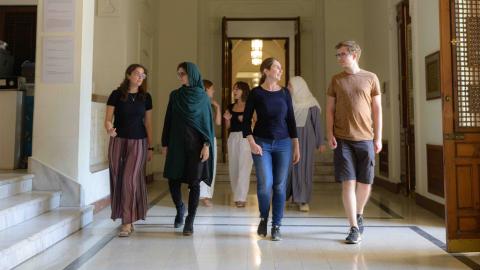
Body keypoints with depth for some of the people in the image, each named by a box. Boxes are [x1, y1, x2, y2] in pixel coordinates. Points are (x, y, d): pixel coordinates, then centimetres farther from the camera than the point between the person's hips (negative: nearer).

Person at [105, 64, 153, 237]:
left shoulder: (146, 97, 5)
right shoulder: (116, 94, 0)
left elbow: (148, 123, 7)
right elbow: (108, 119, -1)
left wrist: (150, 147, 5)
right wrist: (109, 129, -25)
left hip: (138, 143, 0)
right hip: (118, 141, 0)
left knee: (130, 180, -9)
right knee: (118, 180, 3)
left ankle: (128, 223, -3)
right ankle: (126, 218, 18)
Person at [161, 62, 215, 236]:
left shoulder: (203, 96, 2)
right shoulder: (174, 95, 8)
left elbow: (208, 121, -1)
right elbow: (168, 120, 10)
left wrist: (207, 145, -10)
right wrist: (165, 143, 6)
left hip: (196, 144, -2)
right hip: (177, 143, 2)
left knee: (194, 182, -1)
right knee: (173, 180, 0)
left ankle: (190, 221, 10)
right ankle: (180, 209, 29)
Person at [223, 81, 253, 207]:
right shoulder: (231, 107, 13)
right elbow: (227, 127, 16)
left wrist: (245, 120, -18)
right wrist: (227, 119, -3)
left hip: (245, 138, -6)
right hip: (233, 138, 6)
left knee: (243, 168, -9)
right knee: (233, 168, 9)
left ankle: (241, 198, -7)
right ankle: (237, 195, 22)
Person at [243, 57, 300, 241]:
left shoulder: (284, 93, 6)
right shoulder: (256, 93, -2)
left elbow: (291, 120, 9)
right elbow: (246, 120, -2)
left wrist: (296, 146, 7)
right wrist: (252, 143, -12)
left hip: (283, 143, 3)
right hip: (262, 143, -3)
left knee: (280, 186, 3)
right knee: (265, 184, -9)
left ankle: (276, 226, 16)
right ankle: (263, 218, 20)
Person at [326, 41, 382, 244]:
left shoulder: (370, 78, 6)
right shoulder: (336, 80, 8)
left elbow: (377, 109, 6)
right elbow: (330, 110, 7)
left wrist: (378, 137, 1)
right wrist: (330, 135, -4)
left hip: (365, 138, 0)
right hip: (342, 139, 0)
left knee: (365, 182, 7)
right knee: (348, 182, -4)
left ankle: (359, 214, 35)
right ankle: (354, 228, 5)